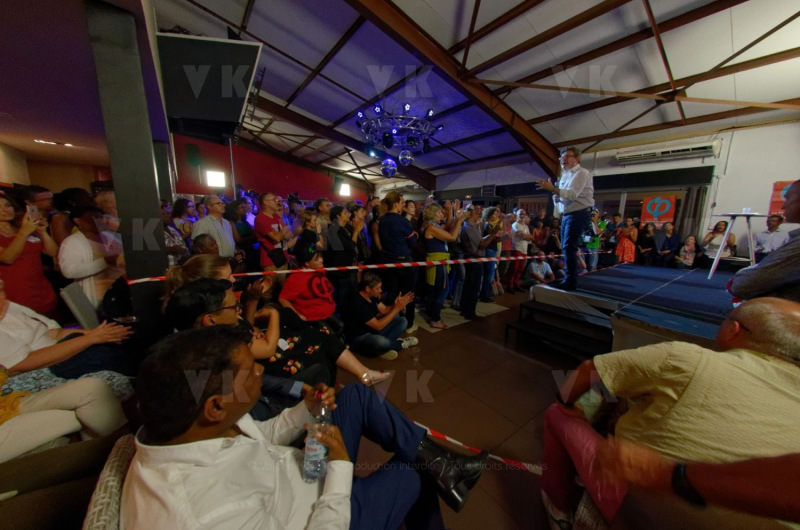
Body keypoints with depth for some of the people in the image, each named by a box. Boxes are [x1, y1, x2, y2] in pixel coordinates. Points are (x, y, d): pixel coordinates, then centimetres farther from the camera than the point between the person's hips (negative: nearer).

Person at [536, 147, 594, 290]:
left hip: (579, 214, -9)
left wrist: (552, 188, -30)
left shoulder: (581, 173, -9)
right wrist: (555, 195, -4)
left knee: (569, 247, -15)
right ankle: (569, 278, 20)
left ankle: (571, 281, -9)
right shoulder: (565, 175, 17)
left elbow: (572, 195, -23)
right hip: (566, 214, 9)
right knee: (566, 247, 10)